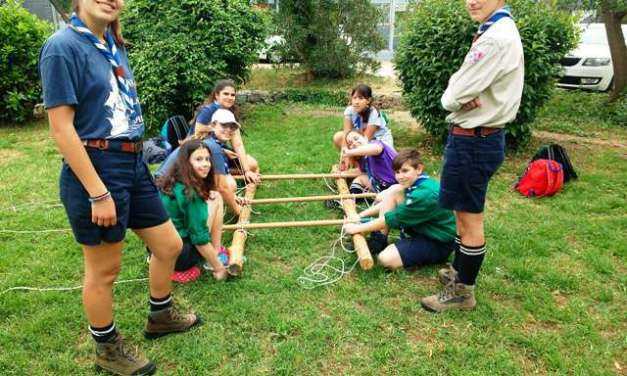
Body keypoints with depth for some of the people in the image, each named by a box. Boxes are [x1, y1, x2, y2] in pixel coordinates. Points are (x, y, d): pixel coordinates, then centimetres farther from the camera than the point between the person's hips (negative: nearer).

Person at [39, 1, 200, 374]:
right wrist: (98, 193, -20)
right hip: (95, 170, -8)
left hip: (134, 164, 8)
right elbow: (61, 128, -18)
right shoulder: (63, 46, -14)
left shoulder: (114, 45, 10)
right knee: (104, 270, 9)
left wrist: (135, 163, 17)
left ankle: (161, 316, 42)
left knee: (170, 246, 17)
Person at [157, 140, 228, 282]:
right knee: (215, 199, -3)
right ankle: (218, 254, 0)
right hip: (178, 256, -8)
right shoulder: (189, 193, -20)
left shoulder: (172, 182, 5)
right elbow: (199, 239, -18)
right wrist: (218, 268, -9)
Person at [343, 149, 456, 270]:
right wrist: (361, 215, 2)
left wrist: (358, 228, -16)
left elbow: (392, 219, -24)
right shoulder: (415, 184, -1)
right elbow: (389, 202, 11)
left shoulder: (425, 194, -28)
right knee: (392, 195, -3)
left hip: (438, 244, -9)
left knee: (386, 259, -27)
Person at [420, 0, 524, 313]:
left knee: (470, 218, 1)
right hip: (479, 136, 10)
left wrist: (455, 98, 0)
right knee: (465, 213, 21)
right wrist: (462, 98, -10)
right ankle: (459, 271, 38)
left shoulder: (495, 38, -20)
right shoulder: (500, 31, 14)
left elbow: (454, 96, -21)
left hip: (473, 140, -10)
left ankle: (462, 292, 16)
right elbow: (457, 88, 11)